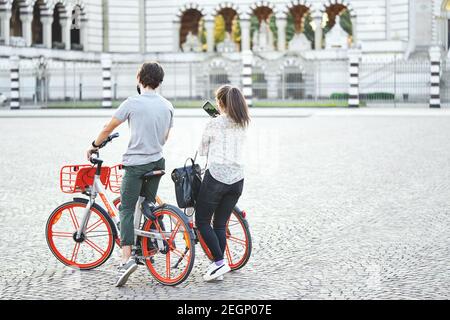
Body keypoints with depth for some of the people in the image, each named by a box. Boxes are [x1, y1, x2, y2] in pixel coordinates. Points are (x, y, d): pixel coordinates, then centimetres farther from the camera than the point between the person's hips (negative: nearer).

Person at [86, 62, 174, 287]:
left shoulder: (133, 103, -11)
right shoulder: (167, 106, 5)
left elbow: (108, 128, -4)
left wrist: (94, 146, 12)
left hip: (135, 164, -5)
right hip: (157, 162, 6)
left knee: (127, 210, -5)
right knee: (148, 207, 18)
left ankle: (126, 259, -17)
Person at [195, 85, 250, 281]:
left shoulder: (214, 124, -7)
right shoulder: (243, 125, 9)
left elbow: (202, 151, 4)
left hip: (216, 176, -6)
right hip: (237, 179, 6)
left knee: (202, 221, 6)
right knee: (220, 224, 13)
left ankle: (220, 262, -4)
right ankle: (218, 267, 11)